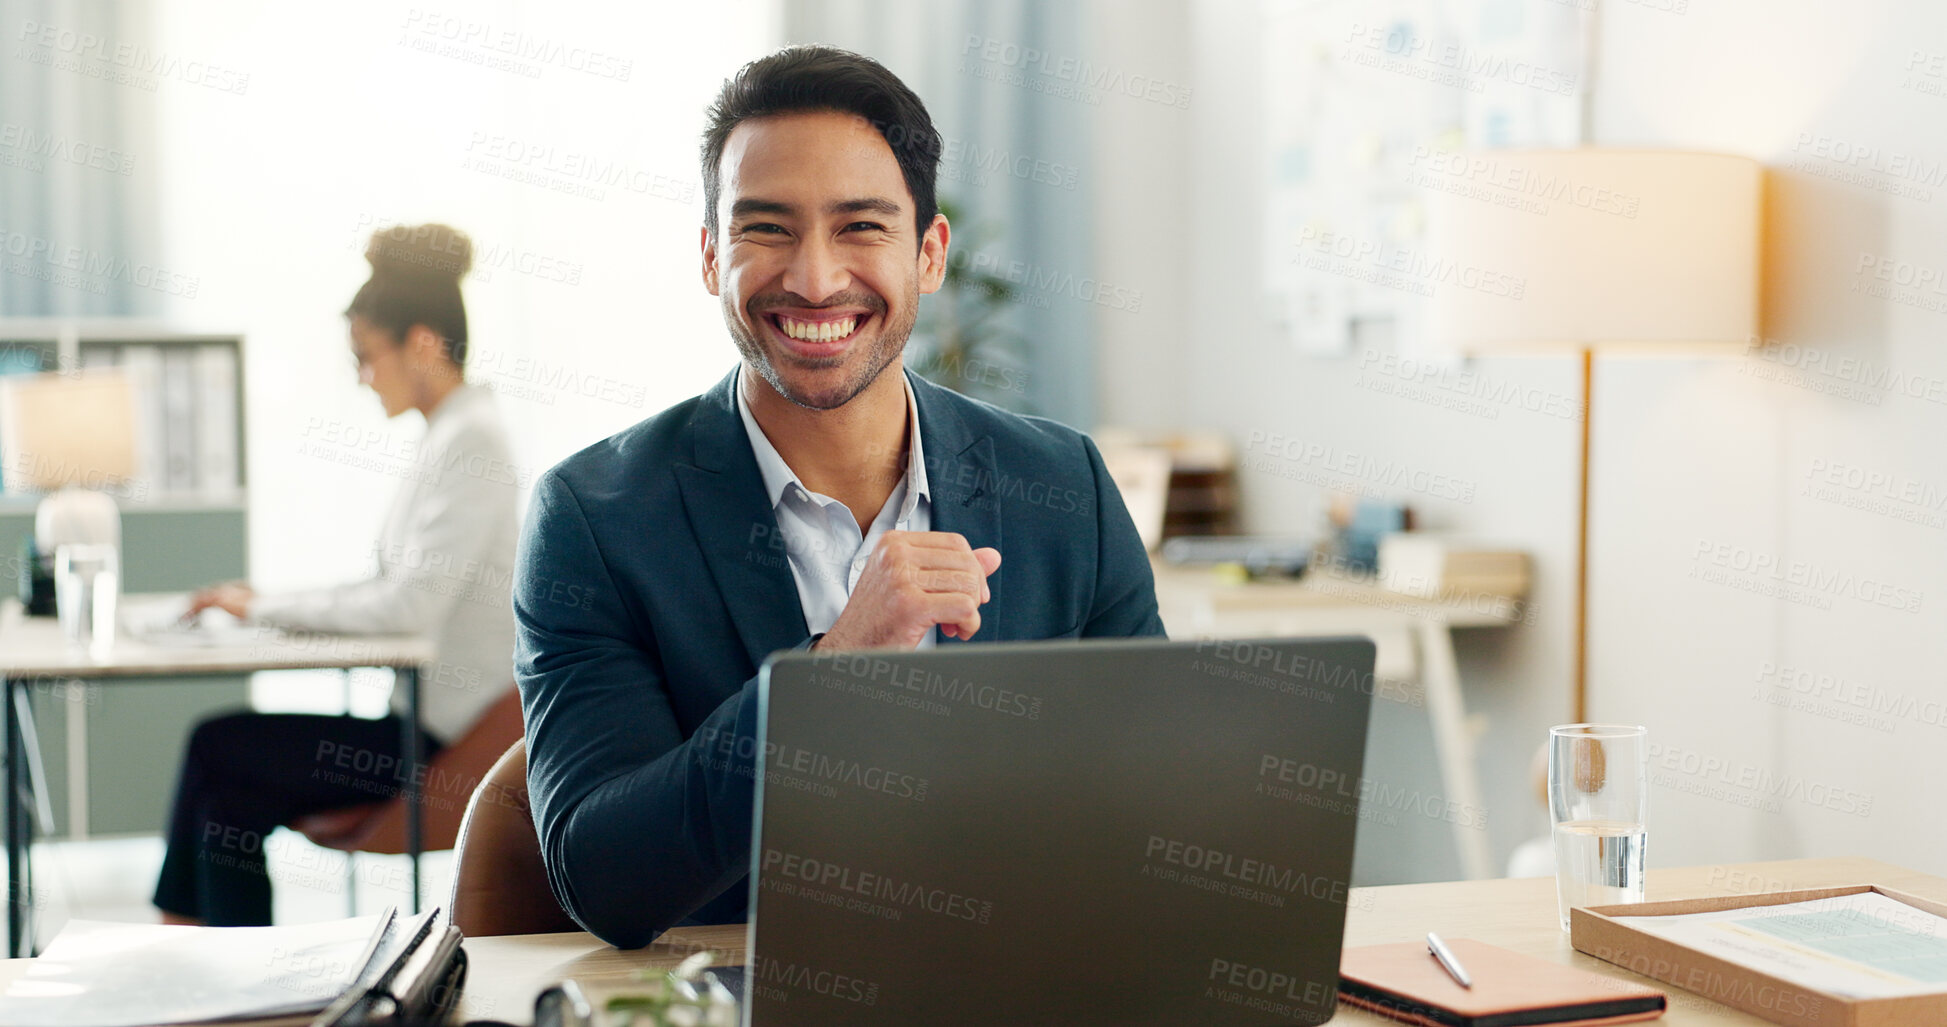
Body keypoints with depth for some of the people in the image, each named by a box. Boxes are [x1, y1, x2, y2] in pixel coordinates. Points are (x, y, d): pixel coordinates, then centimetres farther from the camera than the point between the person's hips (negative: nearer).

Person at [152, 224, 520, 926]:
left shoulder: (468, 441, -16)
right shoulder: (444, 436, 15)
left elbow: (410, 605, -22)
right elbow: (399, 592, 17)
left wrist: (268, 607, -13)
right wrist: (267, 606, 5)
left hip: (446, 740, -8)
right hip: (425, 722, 8)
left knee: (217, 747, -3)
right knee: (233, 795, 2)